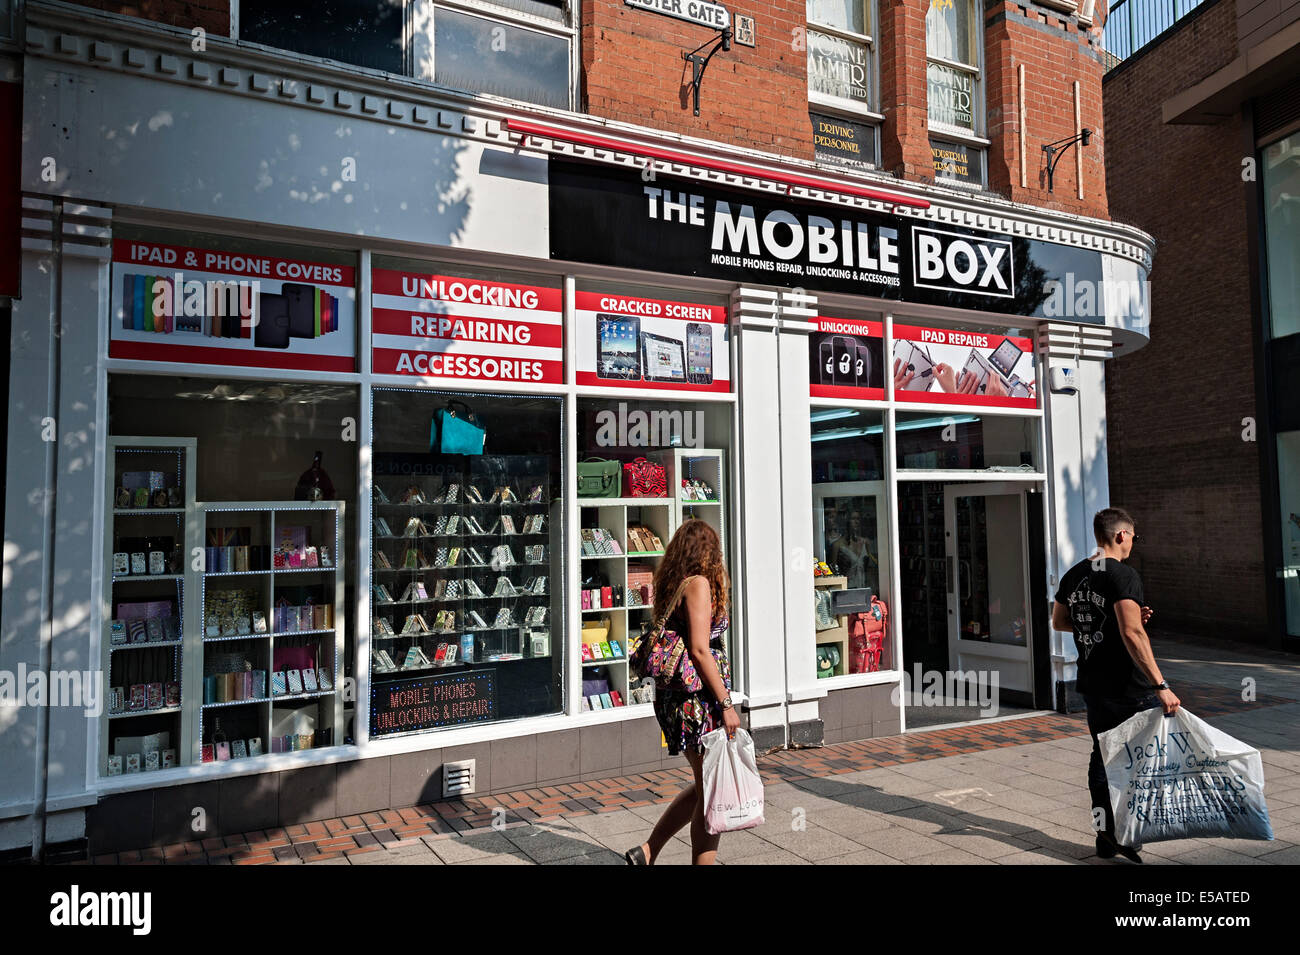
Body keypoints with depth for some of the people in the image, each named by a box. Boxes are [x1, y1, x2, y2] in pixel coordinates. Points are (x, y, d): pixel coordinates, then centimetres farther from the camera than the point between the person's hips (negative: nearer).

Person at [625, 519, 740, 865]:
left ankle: (648, 851, 25)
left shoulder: (671, 586, 12)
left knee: (705, 787, 18)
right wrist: (726, 704, -17)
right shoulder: (699, 584, -13)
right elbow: (700, 650, -19)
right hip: (699, 698, -9)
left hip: (674, 696, 9)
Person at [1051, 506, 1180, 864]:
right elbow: (1132, 634, -26)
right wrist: (1161, 686, -26)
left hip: (1092, 684, 8)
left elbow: (1058, 621, 18)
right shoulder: (1123, 575, -16)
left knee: (1103, 756, 15)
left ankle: (1106, 836, 21)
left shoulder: (1073, 576, 8)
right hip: (1128, 688, -7)